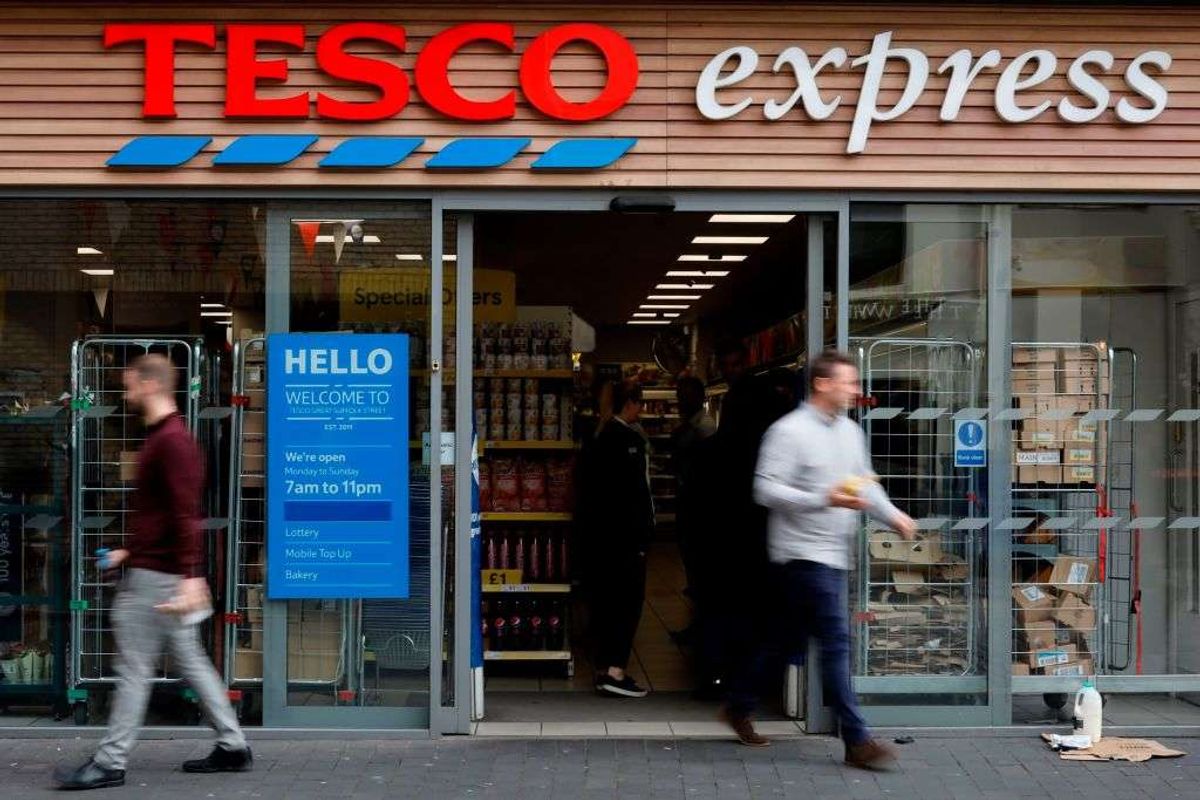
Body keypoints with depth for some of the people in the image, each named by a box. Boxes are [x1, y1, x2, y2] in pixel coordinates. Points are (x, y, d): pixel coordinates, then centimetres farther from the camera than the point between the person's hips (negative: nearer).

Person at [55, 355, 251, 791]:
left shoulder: (172, 441, -16)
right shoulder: (164, 438, 17)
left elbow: (185, 514, -24)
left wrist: (191, 577, -29)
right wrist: (131, 552, 24)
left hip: (157, 577, -10)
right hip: (154, 570, 10)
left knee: (133, 668, -4)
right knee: (190, 660, 12)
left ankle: (110, 763, 3)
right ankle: (232, 746, 16)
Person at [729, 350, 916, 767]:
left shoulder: (851, 432, 13)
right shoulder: (789, 431, -13)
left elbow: (866, 483, 23)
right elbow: (766, 490, -17)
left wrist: (893, 515, 6)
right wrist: (825, 500, -26)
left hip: (833, 553, 9)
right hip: (802, 551, -9)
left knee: (792, 637, 16)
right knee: (836, 640, -10)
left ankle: (740, 706, 31)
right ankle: (856, 740, -7)